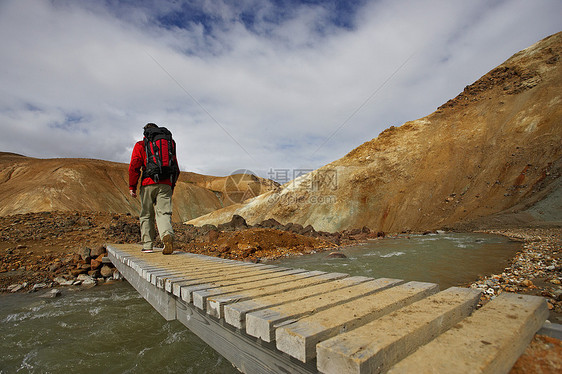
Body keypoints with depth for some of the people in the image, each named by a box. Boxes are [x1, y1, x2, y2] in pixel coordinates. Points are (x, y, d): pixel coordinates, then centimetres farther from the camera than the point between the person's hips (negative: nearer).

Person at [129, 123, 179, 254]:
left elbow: (134, 166, 0)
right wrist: (172, 186, 23)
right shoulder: (169, 144, 20)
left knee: (146, 215, 9)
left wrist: (132, 186, 2)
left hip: (148, 184, -1)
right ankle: (167, 235, -30)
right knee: (164, 213, -3)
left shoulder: (140, 145, 11)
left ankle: (147, 245, 12)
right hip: (166, 184, 2)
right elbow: (176, 168, 17)